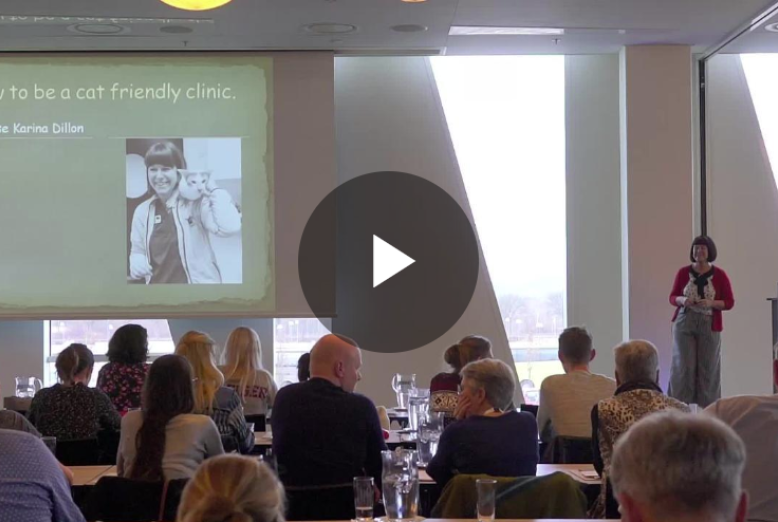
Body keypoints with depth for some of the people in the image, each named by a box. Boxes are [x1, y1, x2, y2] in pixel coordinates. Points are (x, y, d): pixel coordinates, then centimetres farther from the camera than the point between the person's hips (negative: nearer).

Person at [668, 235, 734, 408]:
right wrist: (682, 300, -13)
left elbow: (730, 302, 2)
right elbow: (672, 297, 9)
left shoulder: (719, 275, 0)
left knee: (708, 368, 0)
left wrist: (711, 303, -15)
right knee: (683, 365, -5)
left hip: (709, 326, -1)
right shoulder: (683, 272, 4)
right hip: (684, 323, 1)